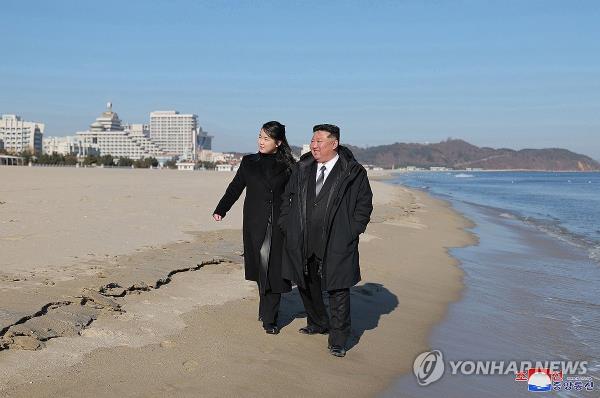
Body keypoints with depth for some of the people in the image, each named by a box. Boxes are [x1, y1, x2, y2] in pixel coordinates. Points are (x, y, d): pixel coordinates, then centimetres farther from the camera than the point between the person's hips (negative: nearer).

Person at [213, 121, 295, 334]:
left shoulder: (288, 165, 4)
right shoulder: (249, 162, 7)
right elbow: (235, 188, 5)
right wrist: (221, 210, -7)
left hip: (279, 224, -1)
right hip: (256, 223, 1)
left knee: (275, 269, -2)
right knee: (260, 266, 3)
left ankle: (269, 318, 6)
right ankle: (266, 310, 20)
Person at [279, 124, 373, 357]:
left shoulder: (353, 172, -5)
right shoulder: (301, 169, 8)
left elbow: (364, 204, -1)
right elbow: (287, 197, 17)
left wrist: (352, 232, -7)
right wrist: (286, 225, 8)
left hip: (336, 244, -5)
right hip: (303, 243, 5)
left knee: (338, 290, -2)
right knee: (306, 285, 17)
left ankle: (338, 340, 9)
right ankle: (318, 324, 40)